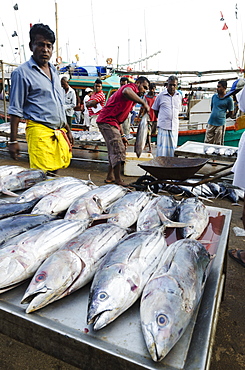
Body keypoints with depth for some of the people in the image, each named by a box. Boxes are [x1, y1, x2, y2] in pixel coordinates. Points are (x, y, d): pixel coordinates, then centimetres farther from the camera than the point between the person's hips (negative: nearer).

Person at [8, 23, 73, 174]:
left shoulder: (54, 70, 18)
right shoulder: (22, 72, -3)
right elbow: (16, 110, -4)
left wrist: (68, 130, 21)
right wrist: (13, 141, -8)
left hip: (59, 132, 7)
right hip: (40, 132, -7)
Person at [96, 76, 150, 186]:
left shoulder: (132, 97, 26)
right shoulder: (131, 87, -4)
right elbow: (126, 91, -34)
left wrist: (122, 135, 21)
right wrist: (143, 103, -29)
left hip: (112, 123, 11)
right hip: (108, 122, -11)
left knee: (115, 151, 15)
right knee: (118, 151, -11)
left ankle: (110, 177, 23)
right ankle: (118, 180, -6)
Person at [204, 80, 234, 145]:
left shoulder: (228, 99, -5)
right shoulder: (214, 96, 8)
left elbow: (231, 112, 3)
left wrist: (222, 117, 8)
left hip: (220, 124, -4)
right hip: (211, 123, 4)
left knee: (218, 144, 4)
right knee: (207, 142, 7)